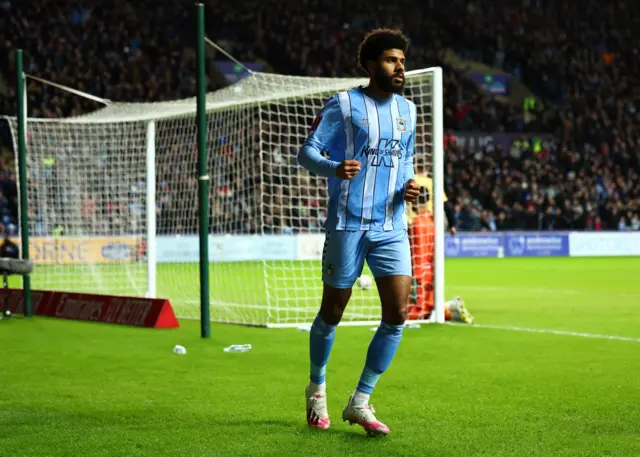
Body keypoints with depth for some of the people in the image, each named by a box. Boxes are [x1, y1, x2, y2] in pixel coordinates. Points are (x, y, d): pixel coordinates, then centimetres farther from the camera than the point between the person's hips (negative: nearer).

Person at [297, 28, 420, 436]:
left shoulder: (407, 110, 13)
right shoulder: (343, 105, -4)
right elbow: (307, 151, -6)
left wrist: (410, 185, 3)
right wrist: (334, 168, -26)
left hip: (392, 227, 5)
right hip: (348, 223, -5)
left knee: (398, 314, -7)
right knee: (333, 311, 5)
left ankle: (360, 403, 4)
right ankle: (317, 388, 29)